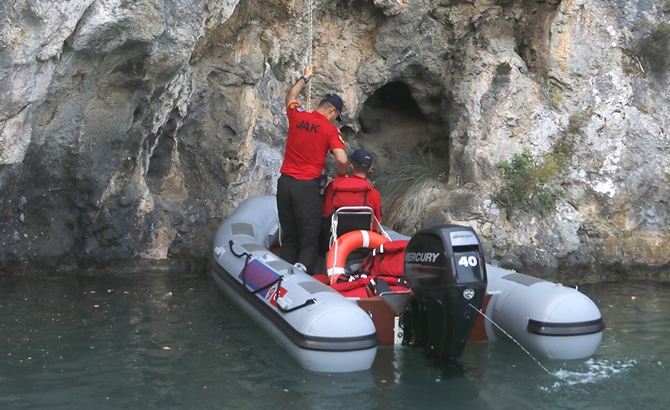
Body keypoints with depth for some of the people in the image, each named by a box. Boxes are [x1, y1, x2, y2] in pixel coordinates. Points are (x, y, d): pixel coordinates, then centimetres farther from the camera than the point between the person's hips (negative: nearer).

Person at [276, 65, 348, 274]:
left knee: (288, 236, 13)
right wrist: (341, 176, 6)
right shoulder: (331, 130, -4)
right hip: (307, 185, -5)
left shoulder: (297, 116, 7)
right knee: (309, 239, -3)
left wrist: (305, 78, 44)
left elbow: (290, 96, 29)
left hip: (285, 182, 5)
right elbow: (342, 160, -15)